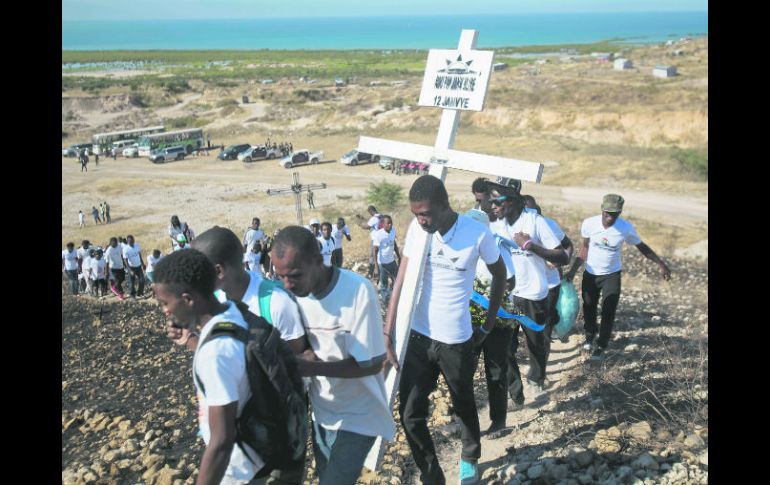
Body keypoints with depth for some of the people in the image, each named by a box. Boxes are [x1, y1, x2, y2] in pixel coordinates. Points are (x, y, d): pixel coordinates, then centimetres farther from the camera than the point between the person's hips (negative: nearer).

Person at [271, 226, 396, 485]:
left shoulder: (358, 291, -26)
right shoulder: (294, 293, -9)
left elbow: (372, 364, -22)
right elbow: (301, 346, 3)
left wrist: (311, 367, -29)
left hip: (357, 415, -5)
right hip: (322, 410, 6)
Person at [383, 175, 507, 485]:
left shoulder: (477, 234, -14)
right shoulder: (416, 229, -7)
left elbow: (500, 275, 3)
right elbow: (401, 282, -5)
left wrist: (488, 326, 6)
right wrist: (388, 334, -9)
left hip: (456, 340, -2)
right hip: (417, 336, 2)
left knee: (464, 406, 20)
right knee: (410, 415, 1)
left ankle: (470, 459, 48)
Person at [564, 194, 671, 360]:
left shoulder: (627, 228, -21)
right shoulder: (589, 224, -20)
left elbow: (642, 247, -2)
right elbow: (585, 248, -3)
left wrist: (661, 264, -6)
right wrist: (573, 271, -6)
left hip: (612, 276, -1)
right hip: (590, 274, 1)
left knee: (608, 312, -2)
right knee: (588, 309, 14)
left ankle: (601, 346, 20)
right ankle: (590, 336, 43)